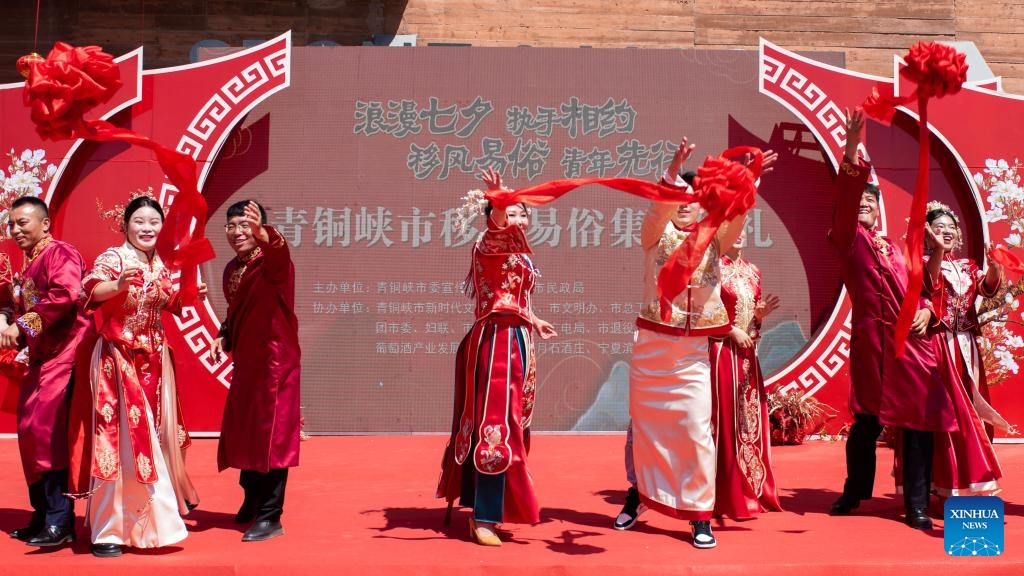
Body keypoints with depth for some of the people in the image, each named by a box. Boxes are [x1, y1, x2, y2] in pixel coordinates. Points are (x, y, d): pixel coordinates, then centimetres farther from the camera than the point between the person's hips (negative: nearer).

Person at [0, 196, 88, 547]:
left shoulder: (59, 252, -6)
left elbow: (66, 294, -23)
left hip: (63, 355, -10)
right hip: (40, 358, 10)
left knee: (46, 430, -15)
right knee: (31, 433, 10)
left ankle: (60, 521, -13)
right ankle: (44, 516, 18)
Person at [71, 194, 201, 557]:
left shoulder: (162, 266, 10)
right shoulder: (113, 257, -9)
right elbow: (91, 290, -28)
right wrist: (119, 285, -47)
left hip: (154, 359, 7)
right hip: (118, 358, -6)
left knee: (154, 434, 12)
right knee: (120, 438, -9)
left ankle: (146, 517, 27)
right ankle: (106, 530, -3)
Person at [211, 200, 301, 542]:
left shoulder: (272, 264, -14)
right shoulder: (231, 269, 8)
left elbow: (279, 252, -40)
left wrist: (262, 232, -61)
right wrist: (223, 336, 2)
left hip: (275, 361, -7)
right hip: (244, 362, 7)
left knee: (271, 433, -4)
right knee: (243, 431, 16)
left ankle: (270, 517, 4)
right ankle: (252, 499, 36)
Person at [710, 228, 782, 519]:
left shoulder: (752, 272, 15)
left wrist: (760, 314, -1)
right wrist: (732, 331, -14)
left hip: (747, 353, 7)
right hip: (722, 353, -6)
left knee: (751, 419, 6)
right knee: (726, 420, -7)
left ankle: (753, 491, 14)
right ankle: (728, 496, -2)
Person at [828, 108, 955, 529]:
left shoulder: (892, 247, 23)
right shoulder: (848, 238, 5)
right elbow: (844, 202, -13)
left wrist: (926, 311, 0)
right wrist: (851, 153, -26)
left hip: (914, 341, 5)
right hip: (874, 340, -5)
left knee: (918, 420, 1)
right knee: (868, 420, 1)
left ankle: (917, 505, 8)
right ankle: (854, 493, 19)